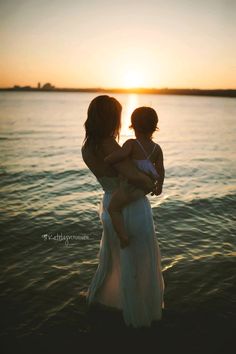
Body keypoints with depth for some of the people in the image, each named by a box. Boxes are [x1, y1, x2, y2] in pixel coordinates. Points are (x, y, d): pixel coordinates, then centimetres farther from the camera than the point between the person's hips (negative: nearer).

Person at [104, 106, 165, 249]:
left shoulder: (132, 143, -13)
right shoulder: (157, 148, 2)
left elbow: (120, 154, -32)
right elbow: (161, 170, 3)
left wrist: (105, 161, -16)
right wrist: (159, 185, 18)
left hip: (129, 187, -7)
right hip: (144, 187, 7)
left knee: (113, 208, 9)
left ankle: (124, 237, 1)